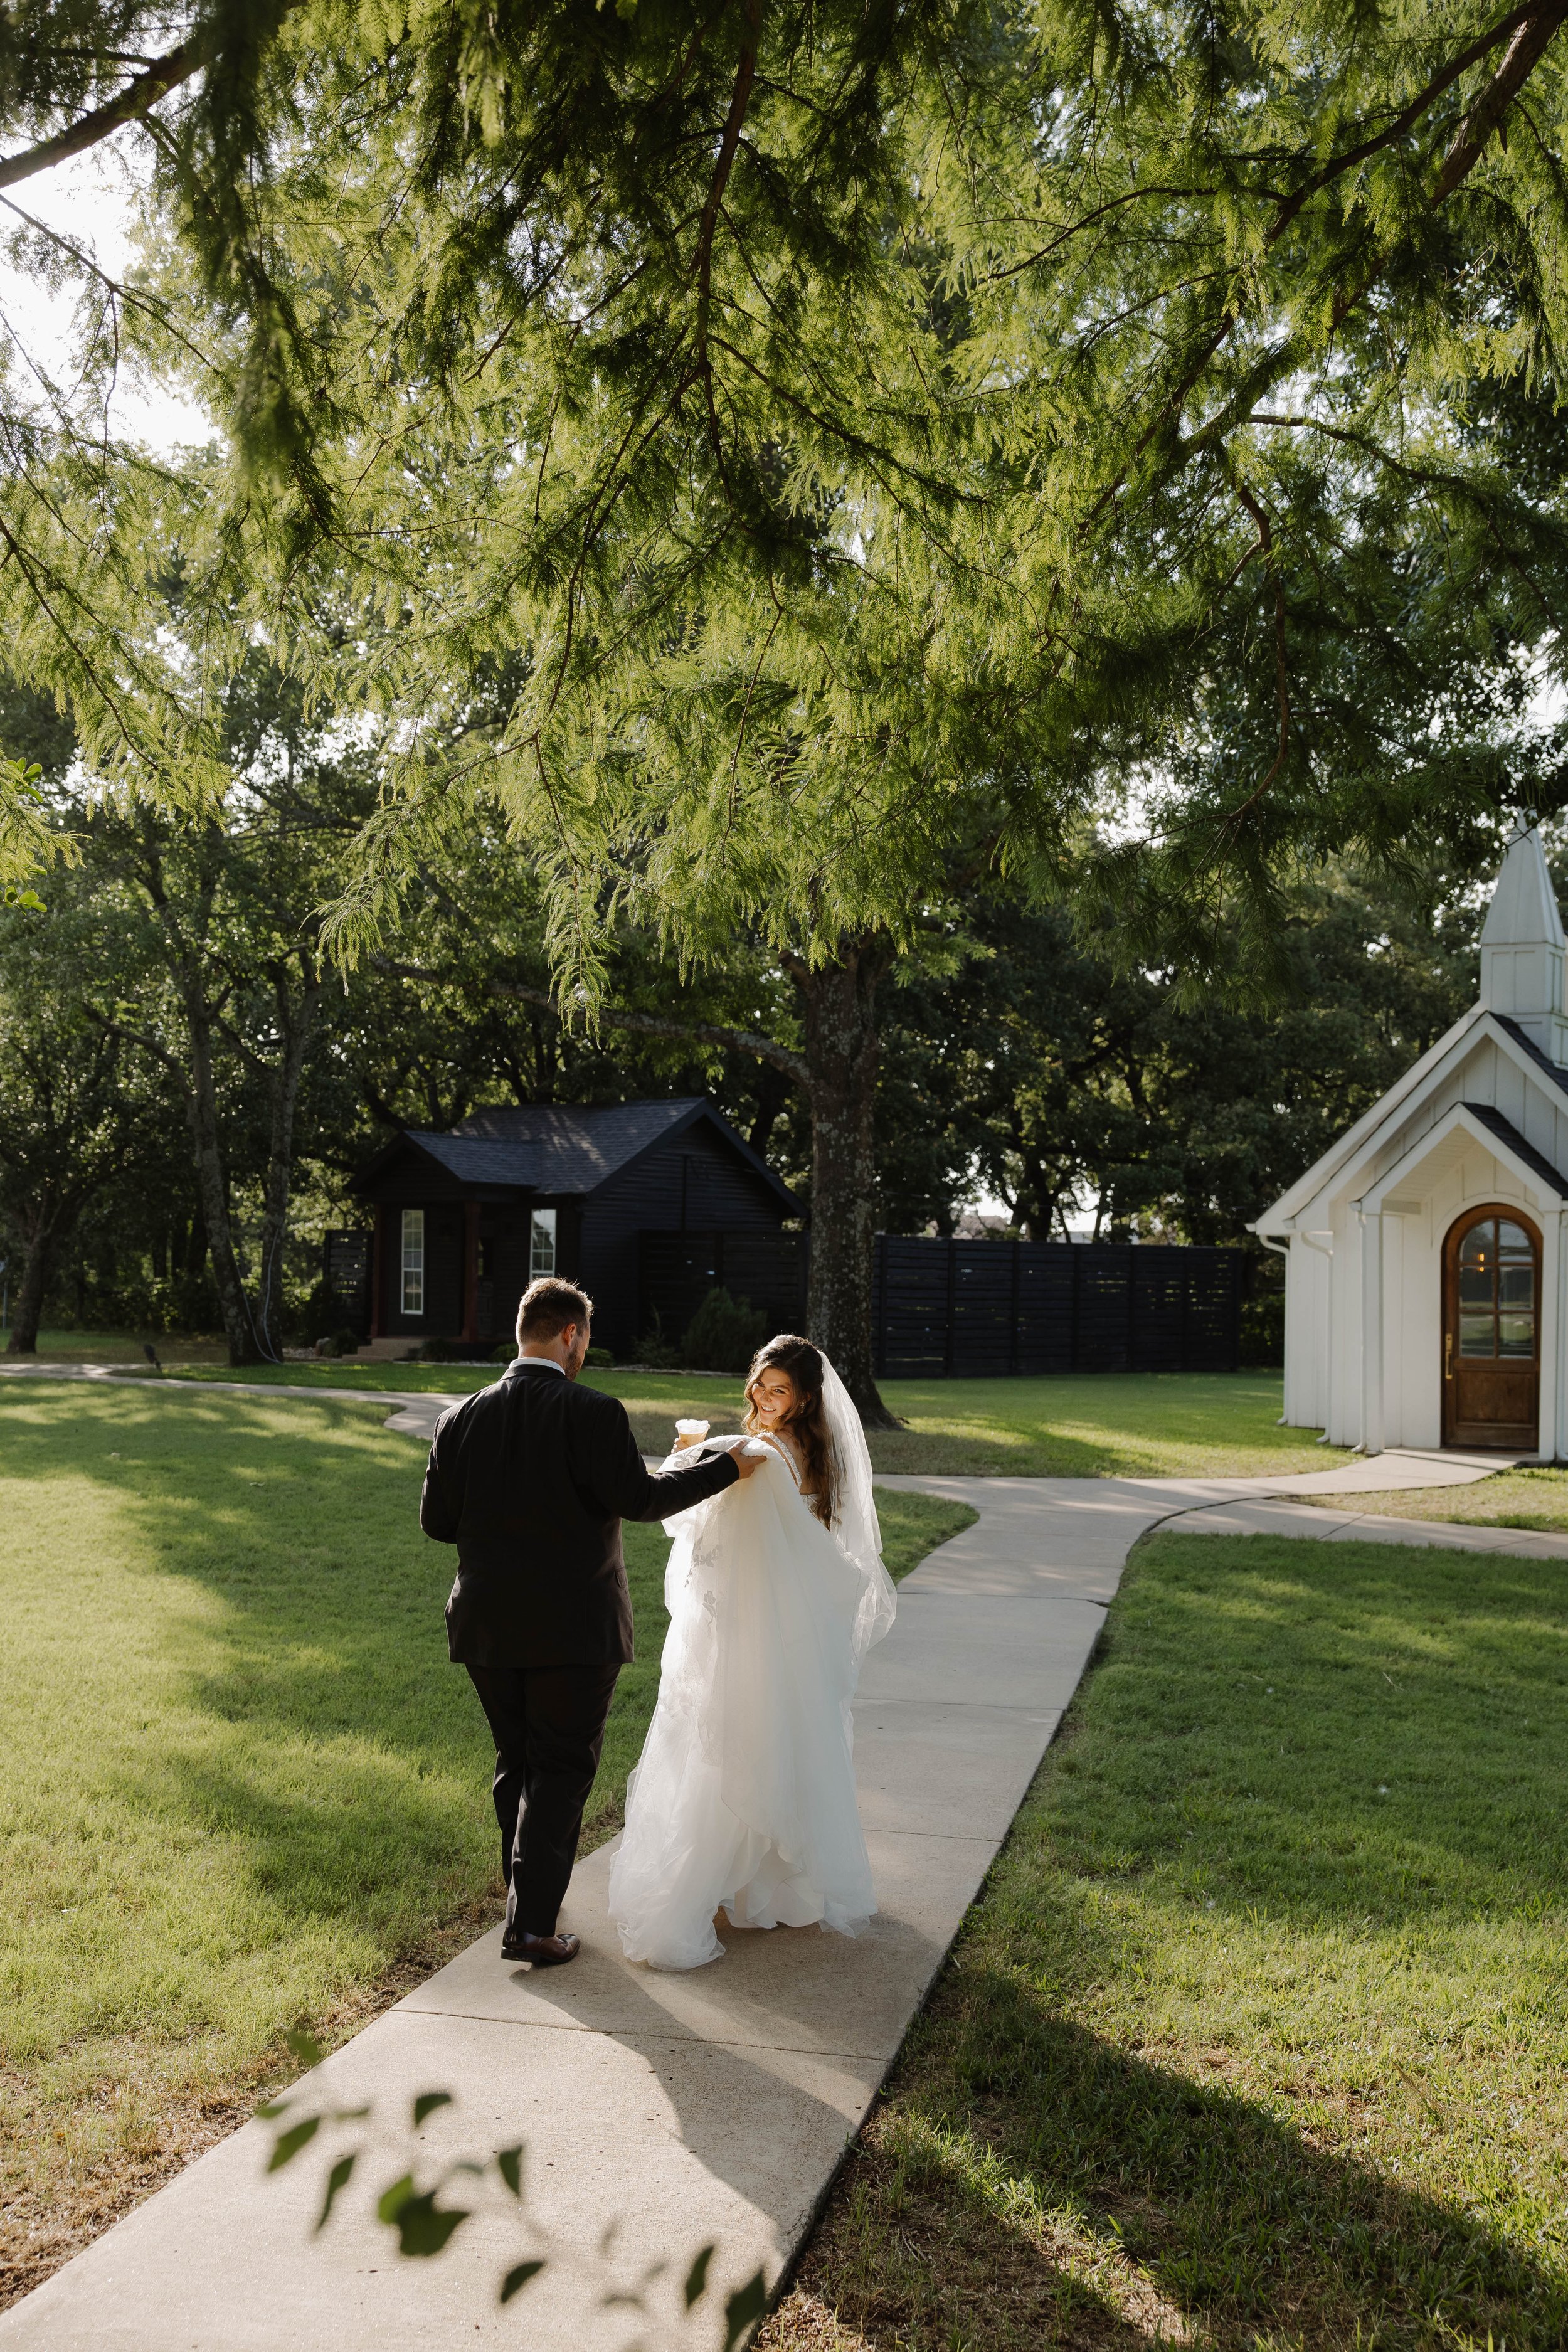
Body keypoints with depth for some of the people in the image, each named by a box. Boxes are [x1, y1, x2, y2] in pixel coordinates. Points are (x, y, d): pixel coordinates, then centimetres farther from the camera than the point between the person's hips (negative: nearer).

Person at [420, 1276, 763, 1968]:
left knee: (516, 1763, 21)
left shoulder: (461, 1419, -1)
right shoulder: (592, 1413, -15)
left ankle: (526, 1895, 35)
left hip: (488, 1625, 5)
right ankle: (531, 1924, 1)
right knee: (562, 1768, 6)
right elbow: (639, 1498, -15)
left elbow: (436, 1520, 3)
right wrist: (723, 1466, -3)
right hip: (575, 1626, -5)